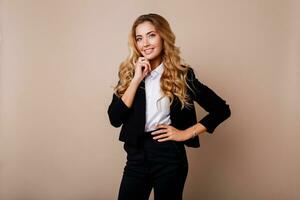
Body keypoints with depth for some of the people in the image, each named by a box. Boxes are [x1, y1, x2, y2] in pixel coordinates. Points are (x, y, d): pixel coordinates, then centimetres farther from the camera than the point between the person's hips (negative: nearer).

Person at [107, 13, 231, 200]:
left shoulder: (181, 75, -5)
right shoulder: (129, 73, 3)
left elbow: (221, 109, -2)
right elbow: (115, 119, -9)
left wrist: (186, 133, -7)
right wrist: (136, 79, -14)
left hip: (170, 157, -2)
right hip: (137, 156, 2)